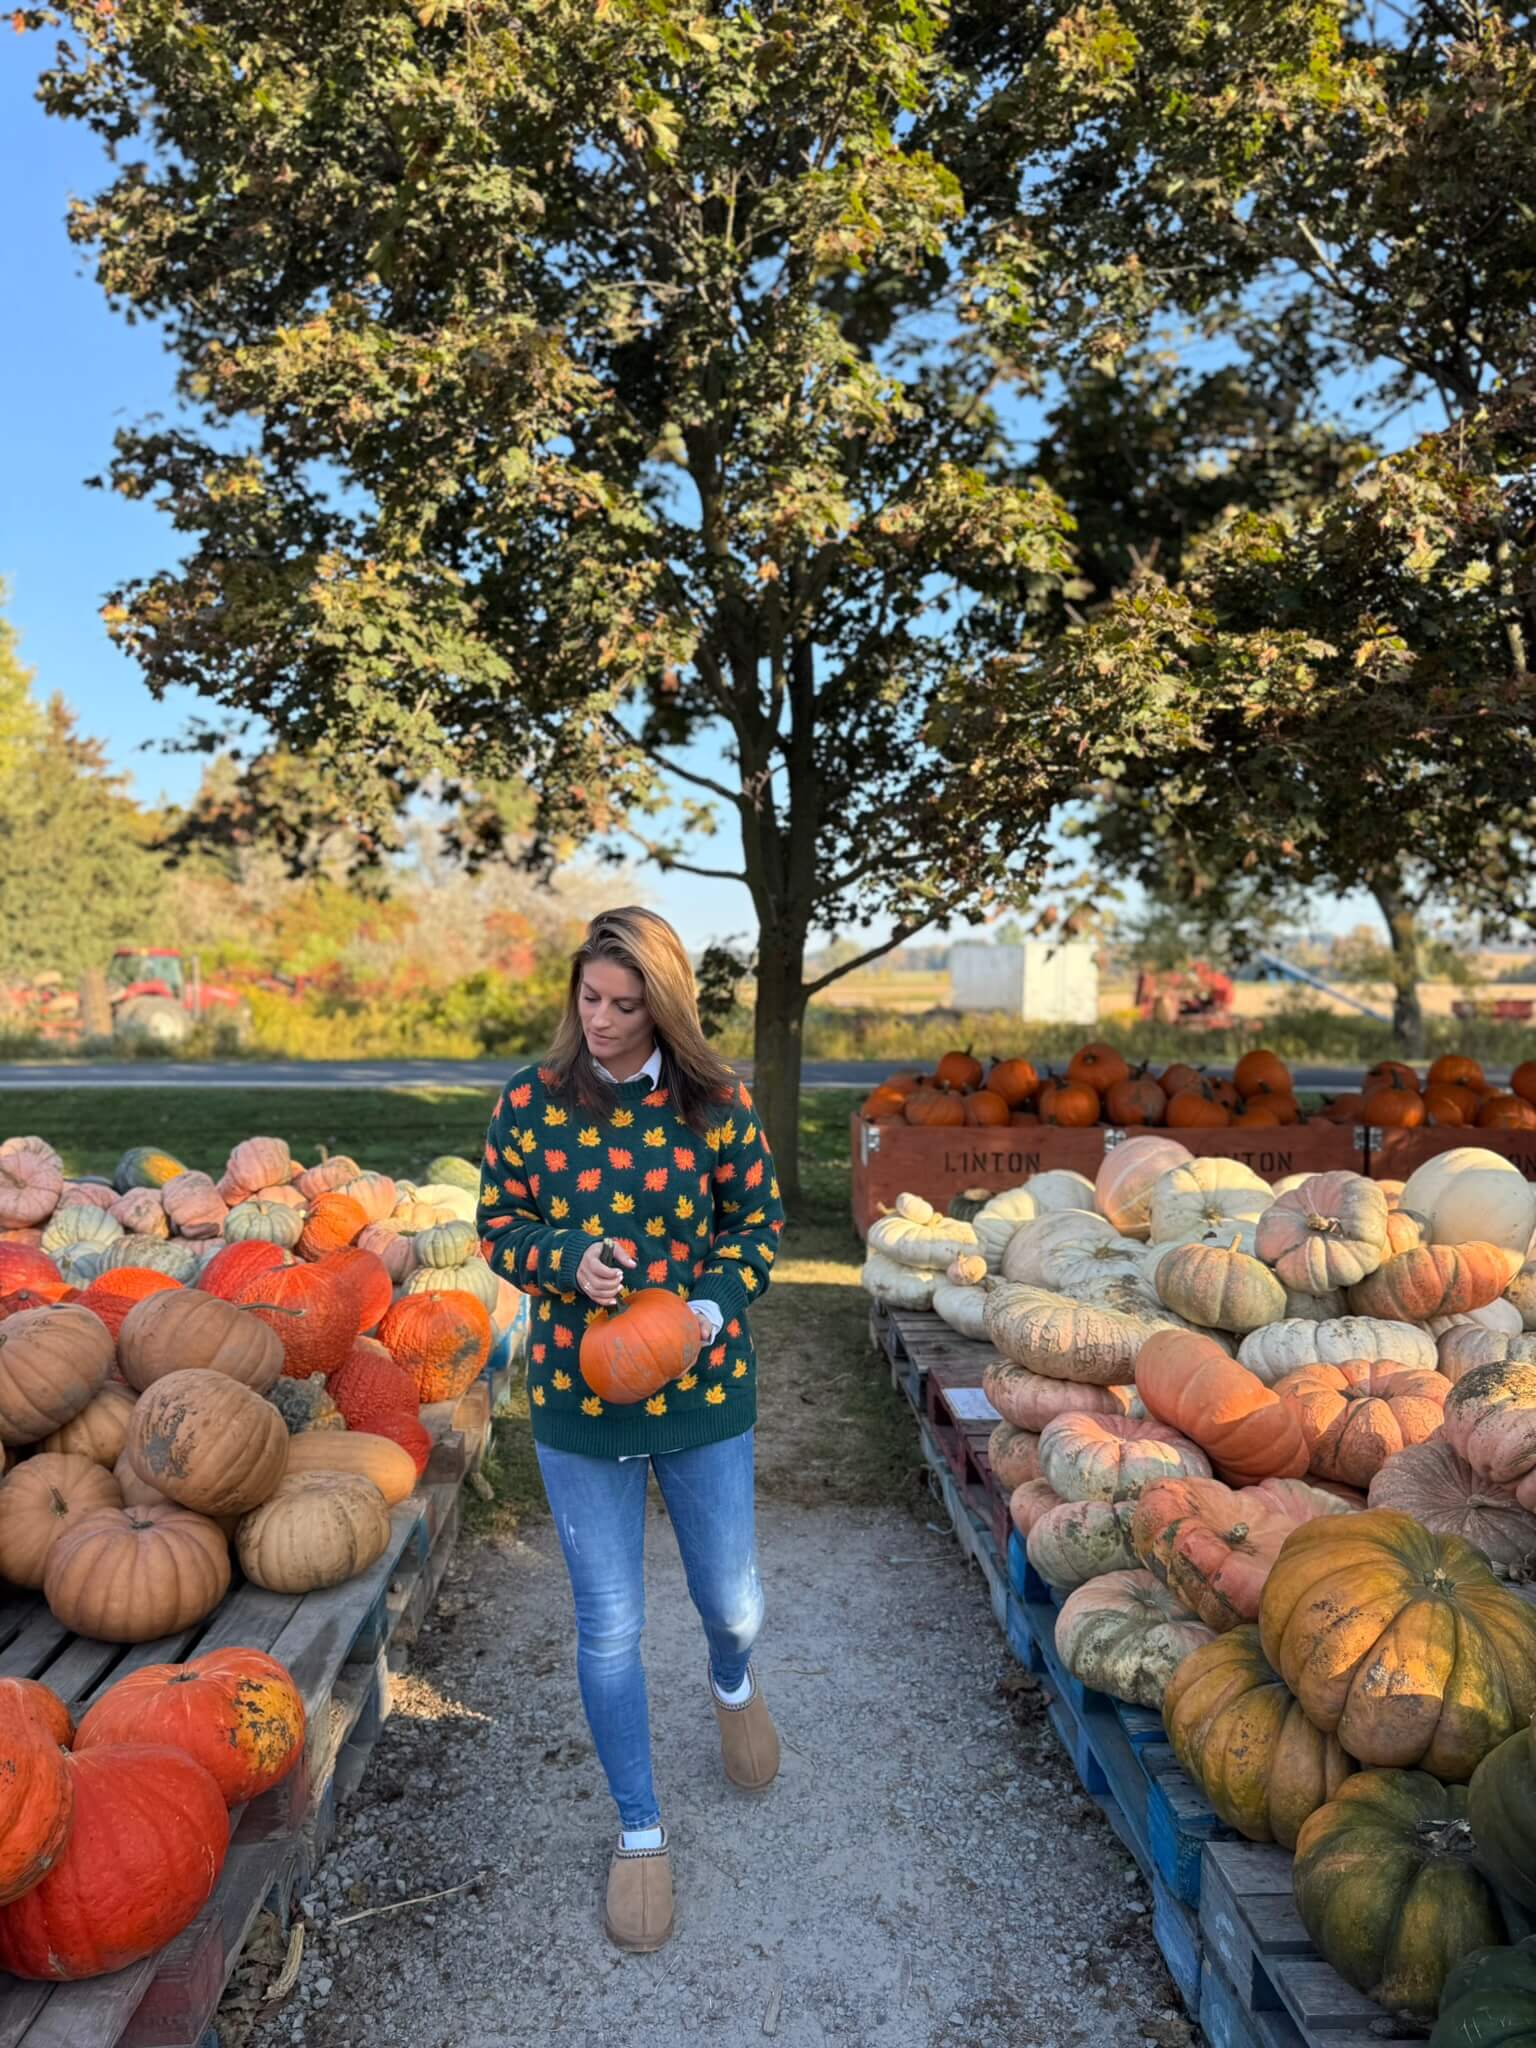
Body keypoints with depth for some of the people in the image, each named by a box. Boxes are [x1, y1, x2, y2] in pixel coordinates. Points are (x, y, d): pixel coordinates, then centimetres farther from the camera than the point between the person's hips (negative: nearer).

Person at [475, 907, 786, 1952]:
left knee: (732, 1602, 15)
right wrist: (569, 1262, -18)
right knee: (609, 1626, 9)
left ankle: (734, 1682, 54)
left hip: (703, 1390, 0)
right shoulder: (531, 1102, -6)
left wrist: (715, 1300, -16)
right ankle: (640, 1831, 32)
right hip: (577, 1393, 0)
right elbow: (500, 1225, 3)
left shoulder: (715, 1102, -7)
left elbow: (759, 1219, 2)